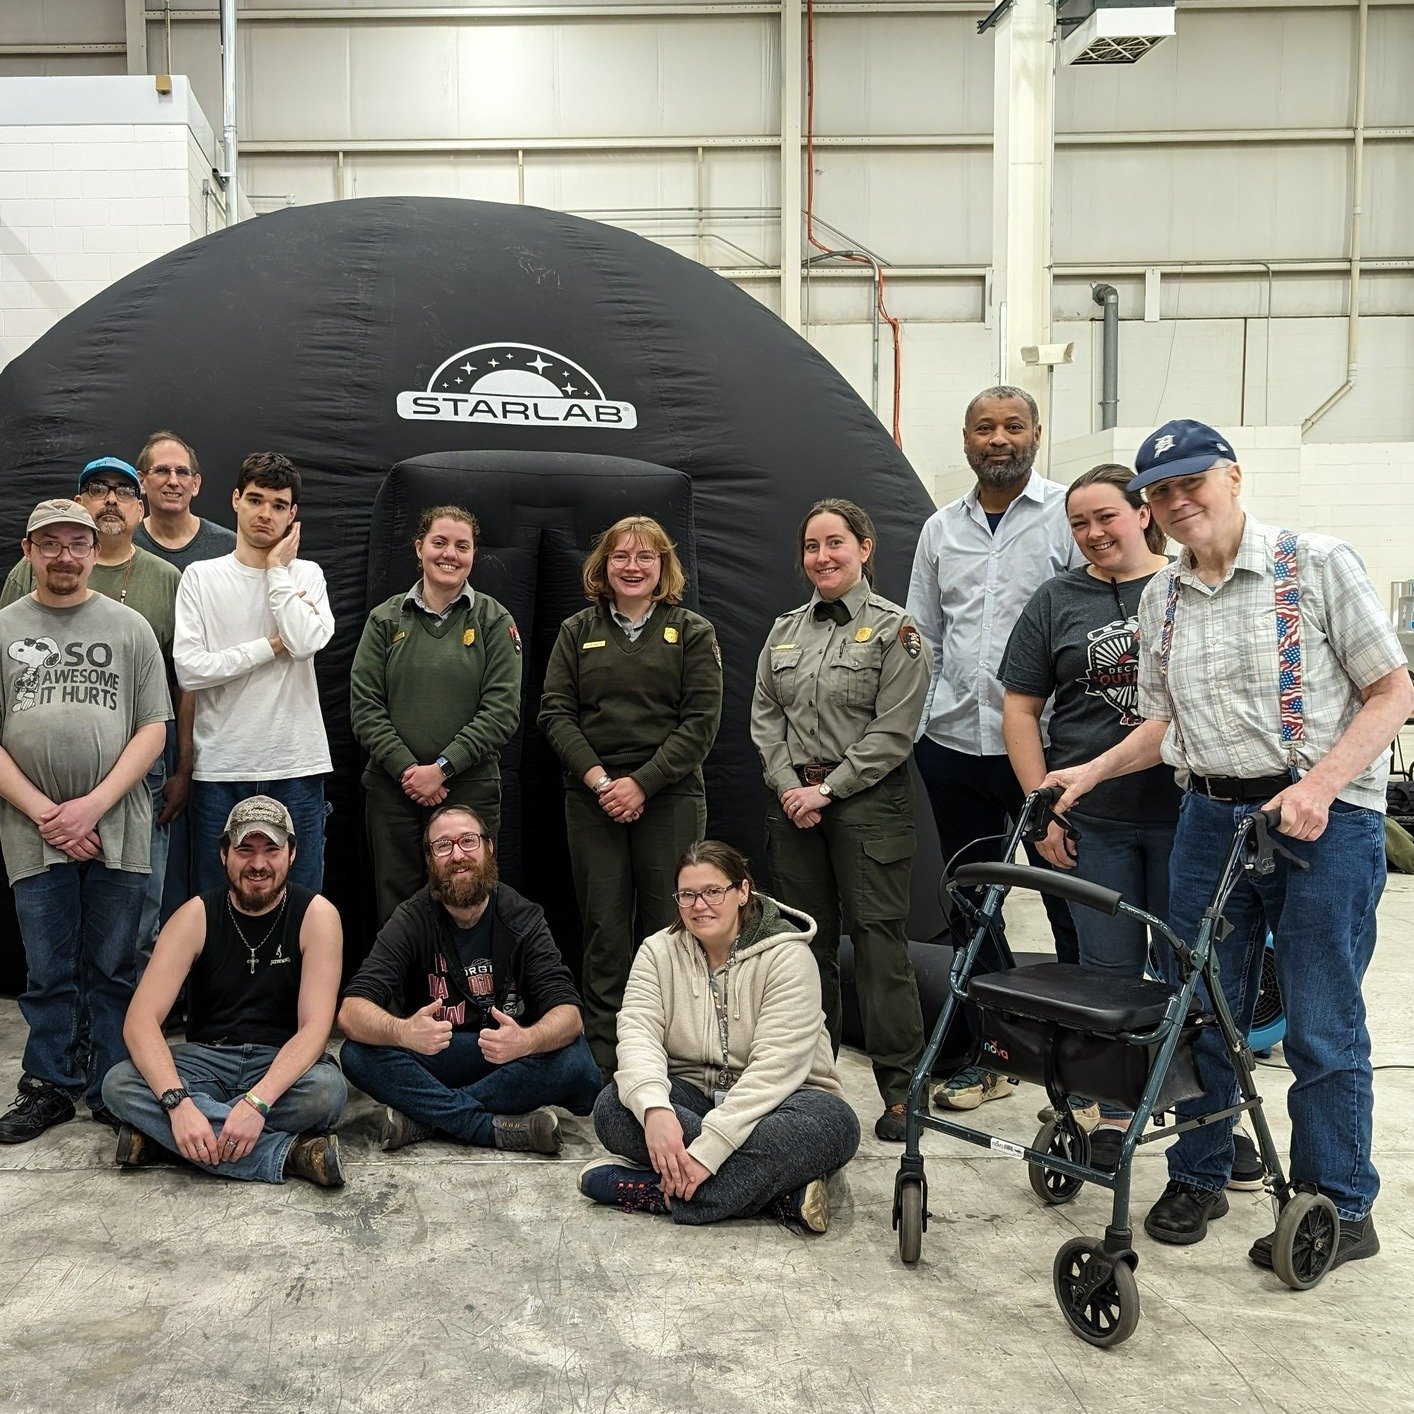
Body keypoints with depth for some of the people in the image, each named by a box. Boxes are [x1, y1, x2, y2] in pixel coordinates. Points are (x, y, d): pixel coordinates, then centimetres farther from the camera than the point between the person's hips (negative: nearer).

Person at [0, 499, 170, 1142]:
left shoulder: (129, 627, 5)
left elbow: (153, 729, 1)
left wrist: (94, 806, -10)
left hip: (118, 830, 0)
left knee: (112, 969, 7)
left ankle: (112, 1092, 19)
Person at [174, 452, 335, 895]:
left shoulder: (307, 575, 7)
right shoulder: (201, 577, 4)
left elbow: (307, 642, -13)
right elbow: (189, 669, -8)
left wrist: (278, 568, -4)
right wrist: (272, 645, -7)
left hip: (297, 763, 1)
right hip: (220, 765, 0)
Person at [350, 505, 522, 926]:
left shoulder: (494, 620, 3)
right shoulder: (386, 618, 7)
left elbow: (502, 709, -5)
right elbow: (364, 705, 1)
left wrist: (443, 768, -13)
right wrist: (406, 769, -10)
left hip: (470, 789, -1)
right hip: (392, 788, 2)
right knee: (394, 904, 7)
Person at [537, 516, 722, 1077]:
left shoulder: (692, 632, 6)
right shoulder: (577, 631, 12)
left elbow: (700, 722, -2)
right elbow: (555, 713, 5)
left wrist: (642, 783, -12)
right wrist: (597, 778, -9)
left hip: (669, 797, -1)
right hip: (592, 797, 2)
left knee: (665, 926, -1)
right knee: (604, 929, 2)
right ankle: (601, 1059, 8)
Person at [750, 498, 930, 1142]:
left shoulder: (894, 629, -4)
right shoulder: (785, 630, 13)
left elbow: (893, 731, -10)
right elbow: (765, 718, 10)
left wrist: (827, 789, -12)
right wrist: (790, 789, -4)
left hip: (868, 800, -5)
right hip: (793, 801, 5)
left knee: (878, 940, -5)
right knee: (807, 939, 10)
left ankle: (901, 1089, 4)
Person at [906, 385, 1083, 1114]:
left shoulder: (1071, 515, -2)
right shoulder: (941, 529, 14)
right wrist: (915, 731, 11)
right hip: (954, 745, 5)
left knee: (1071, 902, 1)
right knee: (968, 904, 13)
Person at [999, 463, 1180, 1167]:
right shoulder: (1057, 601, 6)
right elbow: (1020, 711, 5)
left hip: (1187, 813, 0)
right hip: (1093, 822, 1)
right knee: (1109, 973, 7)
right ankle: (1106, 1117, 21)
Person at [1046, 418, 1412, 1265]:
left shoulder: (1319, 564, -6)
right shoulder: (1160, 601, 10)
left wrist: (1319, 786, -19)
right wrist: (1091, 772, 4)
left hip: (1325, 822, -5)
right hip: (1211, 820, 5)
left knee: (1322, 1027, 2)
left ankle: (1340, 1210, 19)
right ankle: (1199, 1179, 28)